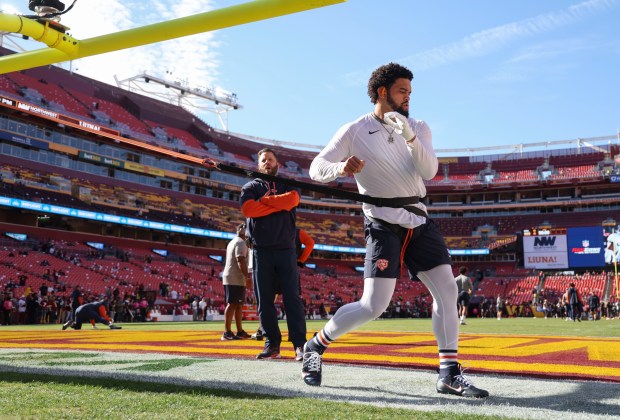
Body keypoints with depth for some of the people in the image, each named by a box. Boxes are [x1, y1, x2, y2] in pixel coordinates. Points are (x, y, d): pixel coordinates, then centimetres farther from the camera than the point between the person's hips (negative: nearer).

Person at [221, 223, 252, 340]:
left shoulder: (232, 242, 21)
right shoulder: (240, 242, -10)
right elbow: (241, 260, -21)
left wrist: (246, 275, 23)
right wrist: (247, 277, -24)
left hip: (229, 278, 10)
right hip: (236, 279, -10)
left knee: (239, 304, 13)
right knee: (232, 304, -11)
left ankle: (240, 331, 17)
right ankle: (227, 332, -13)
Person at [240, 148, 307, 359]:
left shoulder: (287, 185, 14)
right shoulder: (251, 187, 12)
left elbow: (293, 199, -11)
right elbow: (247, 209, -10)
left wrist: (265, 200, -6)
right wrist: (279, 204, -9)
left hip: (286, 249, 0)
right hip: (261, 251, 1)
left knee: (292, 297, -4)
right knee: (264, 300, 2)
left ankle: (300, 344, -4)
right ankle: (272, 345, 9)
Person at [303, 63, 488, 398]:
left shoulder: (417, 128, 9)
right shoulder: (354, 131, -3)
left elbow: (429, 172, -6)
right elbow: (316, 168, -7)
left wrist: (410, 137, -23)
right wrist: (341, 168, -29)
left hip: (419, 221, 6)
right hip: (384, 224, -5)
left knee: (447, 290, -3)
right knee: (373, 306, -13)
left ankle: (449, 374, 6)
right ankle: (315, 346, 10)